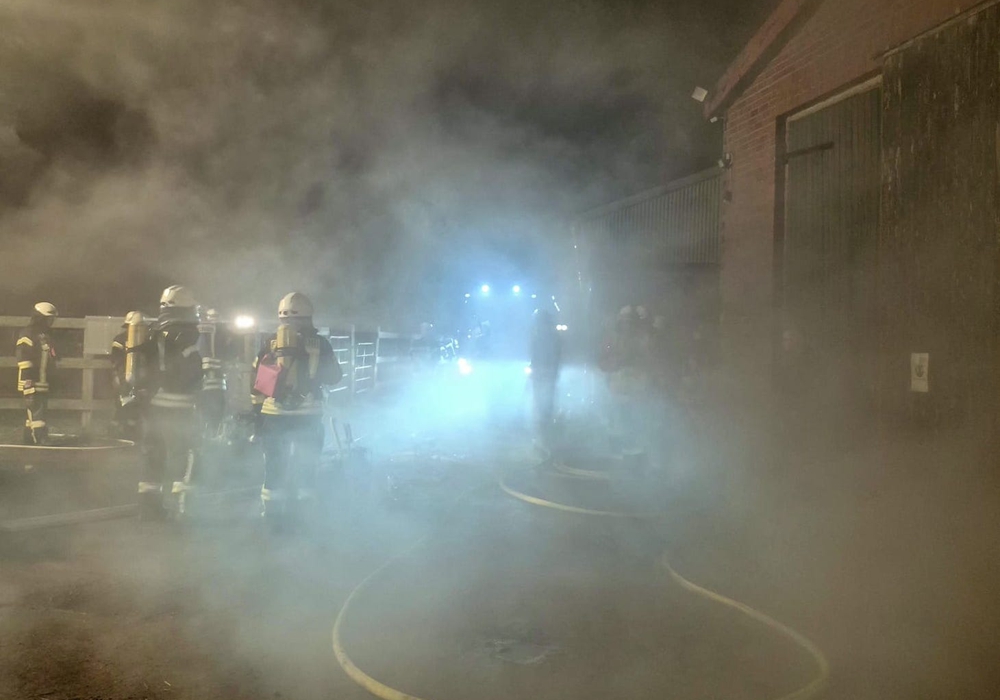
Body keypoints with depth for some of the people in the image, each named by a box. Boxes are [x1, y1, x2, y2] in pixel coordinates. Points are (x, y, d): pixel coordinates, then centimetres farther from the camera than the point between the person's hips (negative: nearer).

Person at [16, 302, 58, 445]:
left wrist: (50, 381, 25)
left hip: (43, 384, 10)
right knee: (37, 416, -11)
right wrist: (28, 385, -23)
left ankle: (29, 444, 21)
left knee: (33, 416, 14)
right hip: (32, 385, -10)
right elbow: (24, 361, -19)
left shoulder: (45, 335, 16)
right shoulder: (28, 335, -14)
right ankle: (41, 444, -14)